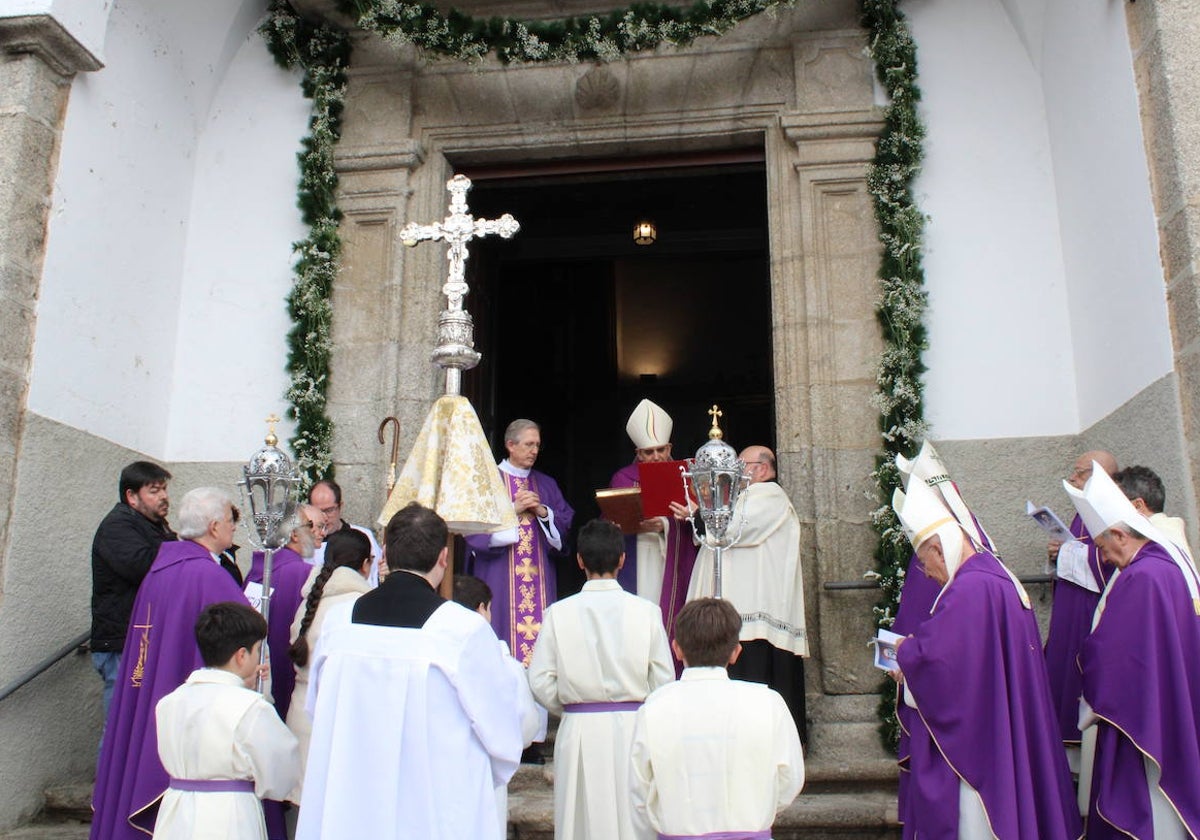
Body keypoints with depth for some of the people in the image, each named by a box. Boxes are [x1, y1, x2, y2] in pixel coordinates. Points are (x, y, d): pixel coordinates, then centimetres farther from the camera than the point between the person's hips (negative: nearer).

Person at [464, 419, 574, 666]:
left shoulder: (546, 484, 16)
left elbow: (565, 523, 11)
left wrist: (542, 511, -7)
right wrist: (513, 509, -12)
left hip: (540, 577, 4)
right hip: (500, 577, -4)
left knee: (540, 631, -2)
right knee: (505, 631, -8)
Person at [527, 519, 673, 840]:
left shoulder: (559, 613, -6)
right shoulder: (646, 611, -7)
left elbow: (541, 682, -3)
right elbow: (664, 680, -2)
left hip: (580, 731, 0)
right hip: (633, 728, 0)